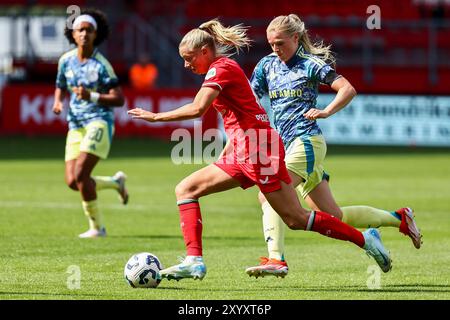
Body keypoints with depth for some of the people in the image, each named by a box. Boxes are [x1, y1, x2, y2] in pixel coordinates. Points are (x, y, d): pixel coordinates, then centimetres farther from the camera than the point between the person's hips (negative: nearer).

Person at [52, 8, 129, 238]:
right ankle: (116, 182, 25)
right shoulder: (66, 60, 7)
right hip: (76, 125, 6)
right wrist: (58, 102, 1)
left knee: (80, 174, -20)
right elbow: (61, 87, 24)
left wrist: (91, 96, -23)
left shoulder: (101, 64, -9)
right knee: (72, 181, -4)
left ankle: (96, 226, -4)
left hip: (99, 122, -6)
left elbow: (119, 99, -10)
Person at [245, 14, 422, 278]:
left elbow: (348, 90, -10)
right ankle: (399, 218, 20)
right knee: (332, 215, 8)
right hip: (288, 145, 7)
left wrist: (326, 112, -23)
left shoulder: (311, 64, -5)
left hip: (306, 142, -7)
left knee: (269, 194, -23)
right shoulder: (267, 65, 14)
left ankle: (276, 260, -30)